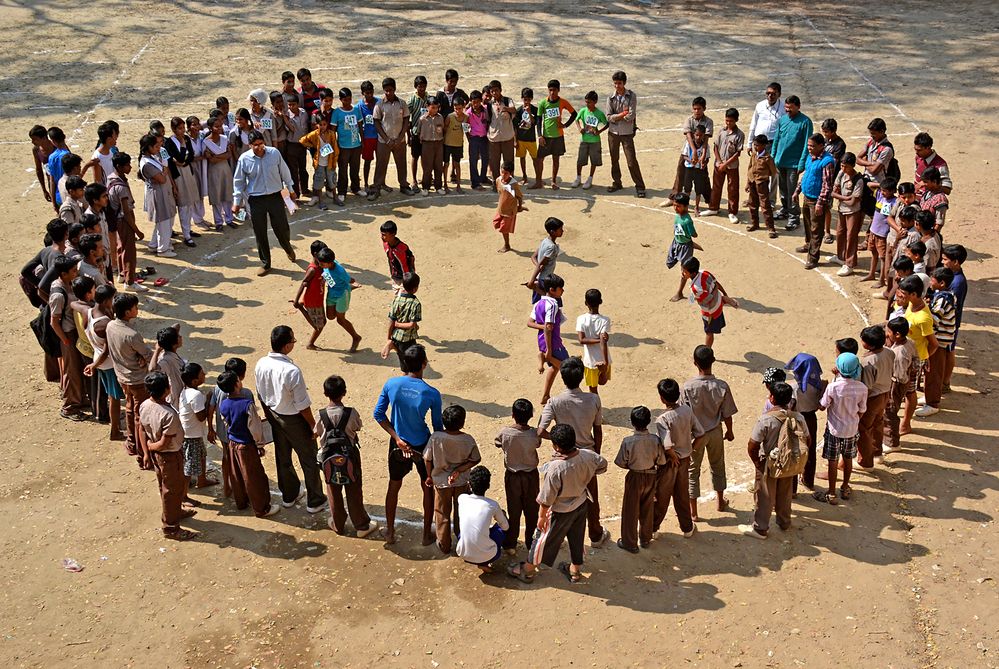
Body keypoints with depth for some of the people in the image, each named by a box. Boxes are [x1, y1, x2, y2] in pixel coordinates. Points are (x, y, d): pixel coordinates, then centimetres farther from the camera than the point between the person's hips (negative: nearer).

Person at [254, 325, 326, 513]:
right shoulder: (291, 371, -32)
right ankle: (315, 501, 27)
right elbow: (303, 405, -23)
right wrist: (313, 425, -9)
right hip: (294, 420, -6)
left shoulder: (261, 364, -12)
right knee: (309, 460, 13)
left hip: (274, 416, 7)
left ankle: (289, 496, 42)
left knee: (282, 457, 24)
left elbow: (261, 394, 3)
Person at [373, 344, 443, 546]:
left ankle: (390, 532, 33)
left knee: (394, 486, 22)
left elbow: (378, 414, -9)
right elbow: (438, 426, -11)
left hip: (398, 444, 3)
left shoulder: (391, 384, -14)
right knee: (428, 488, 19)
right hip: (422, 446, -2)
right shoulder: (432, 394, -21)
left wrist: (396, 437, -6)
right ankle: (427, 534, 28)